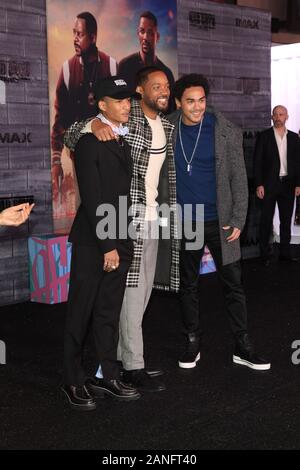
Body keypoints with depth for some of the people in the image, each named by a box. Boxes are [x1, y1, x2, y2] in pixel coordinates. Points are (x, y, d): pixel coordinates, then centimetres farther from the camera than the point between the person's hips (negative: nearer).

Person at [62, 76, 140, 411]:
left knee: (109, 313, 13)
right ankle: (73, 382, 17)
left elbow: (124, 189, 13)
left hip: (120, 240, 7)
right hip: (93, 241, -7)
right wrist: (107, 246, -16)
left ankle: (107, 377, 23)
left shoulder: (124, 137, 12)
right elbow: (93, 198, -16)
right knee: (80, 314, 5)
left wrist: (123, 243, 7)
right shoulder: (89, 140, -12)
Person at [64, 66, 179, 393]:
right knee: (132, 290, -6)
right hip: (130, 216, -8)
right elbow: (71, 138, -11)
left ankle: (124, 354, 24)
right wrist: (94, 125, -31)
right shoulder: (124, 118, -8)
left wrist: (168, 212, 17)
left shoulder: (166, 126, 14)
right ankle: (133, 367, 3)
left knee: (144, 290, 12)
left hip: (155, 216, 8)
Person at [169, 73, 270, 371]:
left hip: (219, 221, -1)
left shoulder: (226, 132, -5)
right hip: (184, 222, 2)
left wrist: (238, 219, -9)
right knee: (188, 285, 10)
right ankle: (193, 343, 23)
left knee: (233, 284, 2)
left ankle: (243, 348, 12)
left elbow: (238, 177, -4)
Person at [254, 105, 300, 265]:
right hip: (269, 184, -3)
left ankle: (285, 252, 17)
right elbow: (257, 161, -3)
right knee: (266, 220, 1)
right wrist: (259, 185, -10)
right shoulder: (264, 136, -1)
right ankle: (264, 254, 7)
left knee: (286, 220, 8)